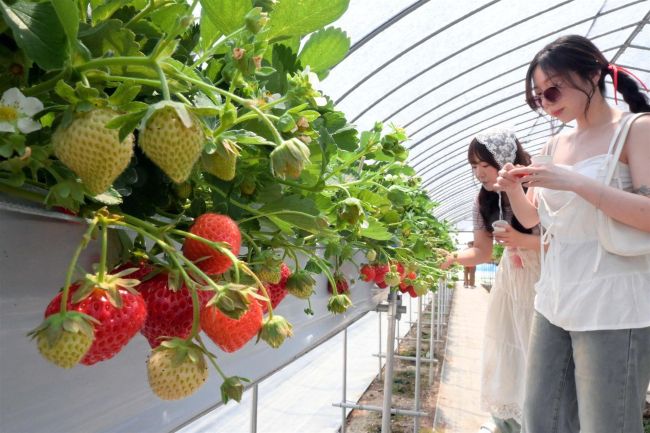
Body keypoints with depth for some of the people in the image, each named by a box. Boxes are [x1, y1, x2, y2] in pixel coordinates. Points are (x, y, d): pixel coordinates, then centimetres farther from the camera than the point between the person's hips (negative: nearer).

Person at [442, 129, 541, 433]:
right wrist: (452, 257, -16)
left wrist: (522, 240, -29)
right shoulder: (485, 199, -2)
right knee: (503, 345, 10)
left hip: (542, 276, -6)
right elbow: (482, 252, 0)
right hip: (510, 275, 6)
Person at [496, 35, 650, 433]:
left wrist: (575, 182, -23)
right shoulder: (556, 145, 12)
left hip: (612, 306, -6)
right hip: (555, 300, 6)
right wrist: (513, 188, -3)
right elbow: (531, 218, 16)